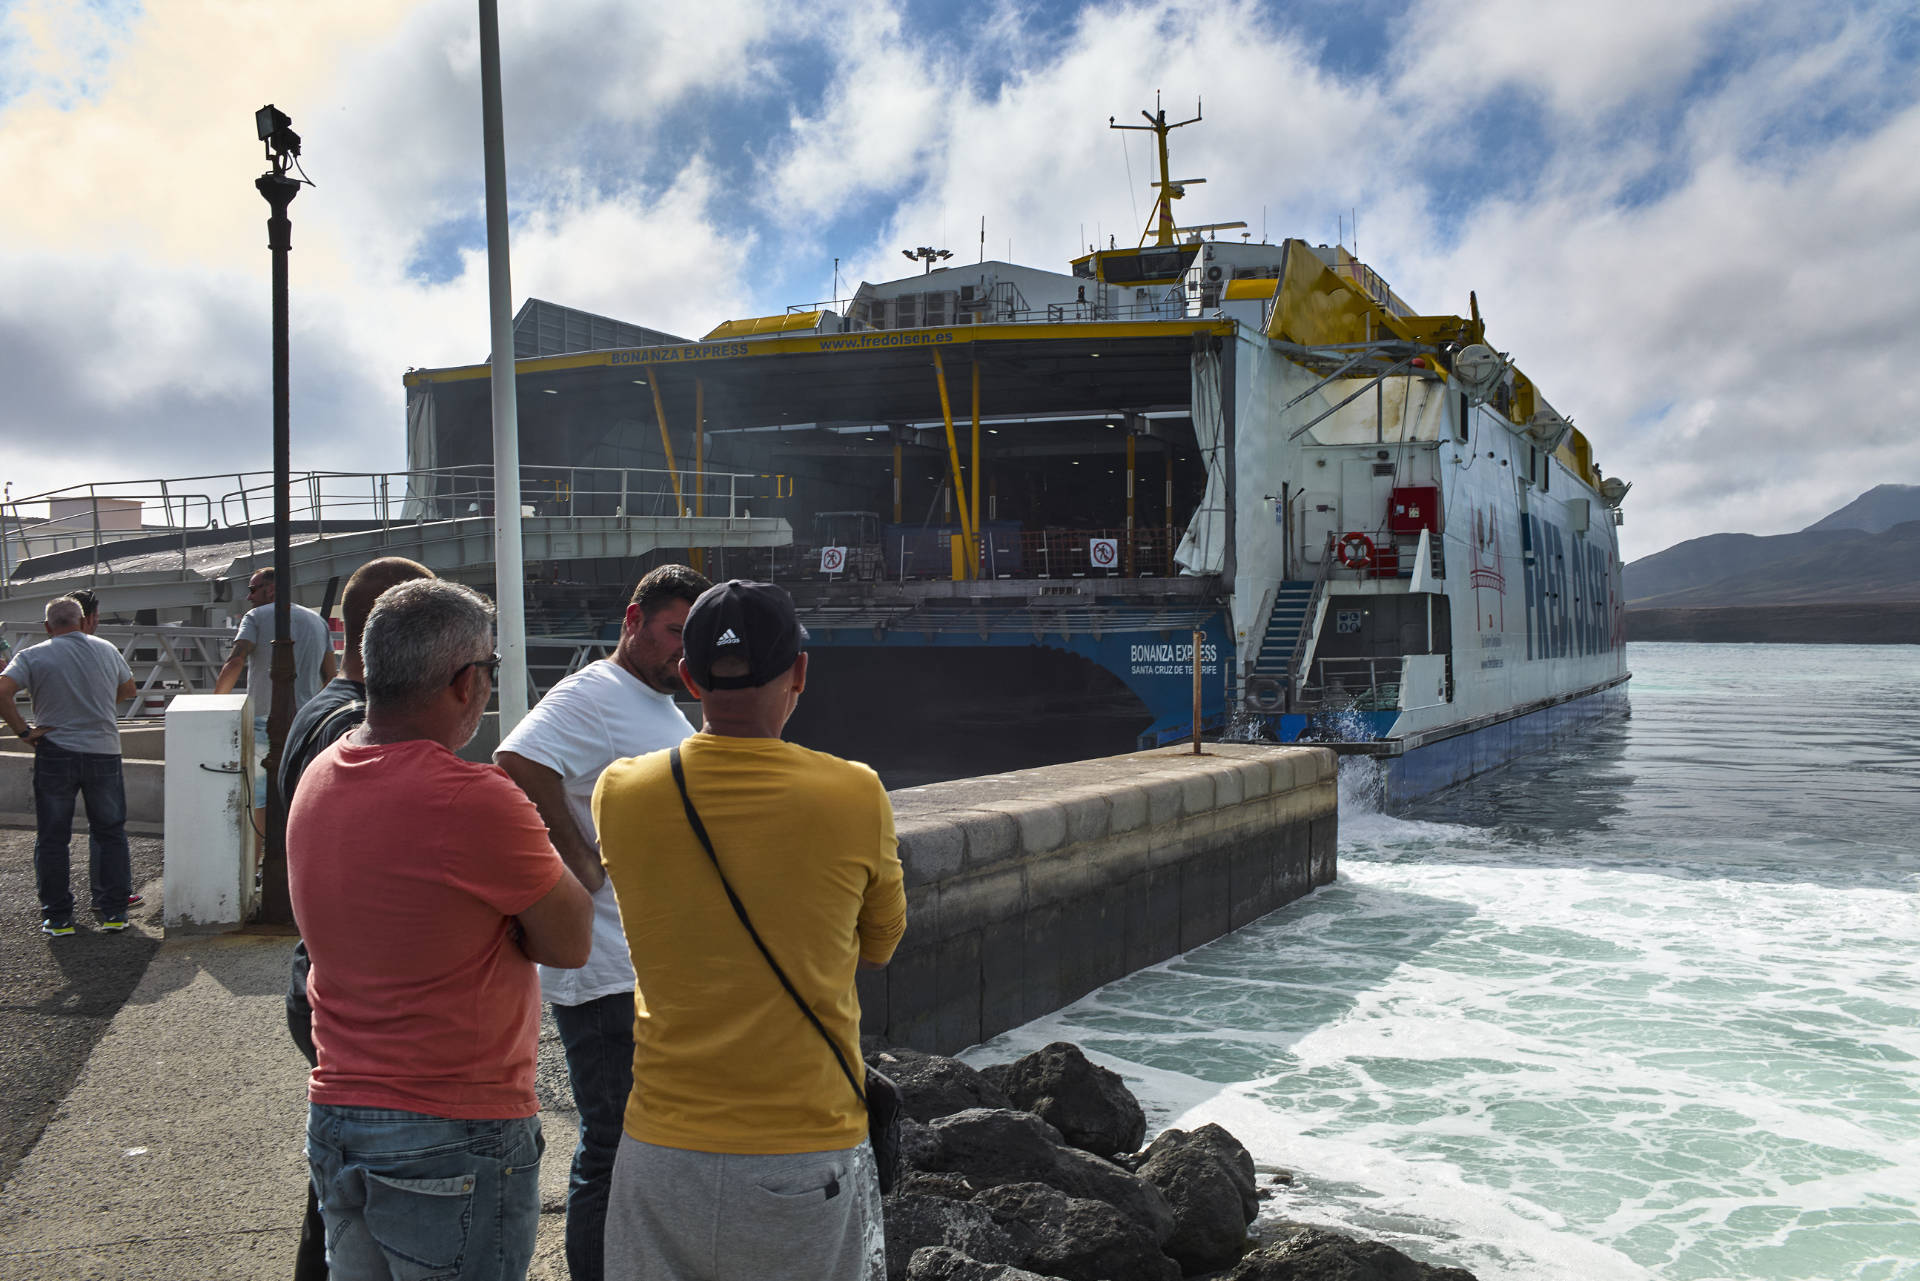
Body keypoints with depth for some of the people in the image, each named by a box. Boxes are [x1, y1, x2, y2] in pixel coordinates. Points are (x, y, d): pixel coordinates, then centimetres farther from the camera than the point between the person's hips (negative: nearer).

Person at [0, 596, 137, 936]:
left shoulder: (32, 656, -5)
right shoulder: (107, 650, 5)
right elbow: (128, 689, 20)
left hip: (55, 755, -2)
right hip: (104, 753, 2)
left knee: (52, 838, 9)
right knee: (109, 833, 13)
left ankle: (57, 917, 12)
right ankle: (113, 912, 13)